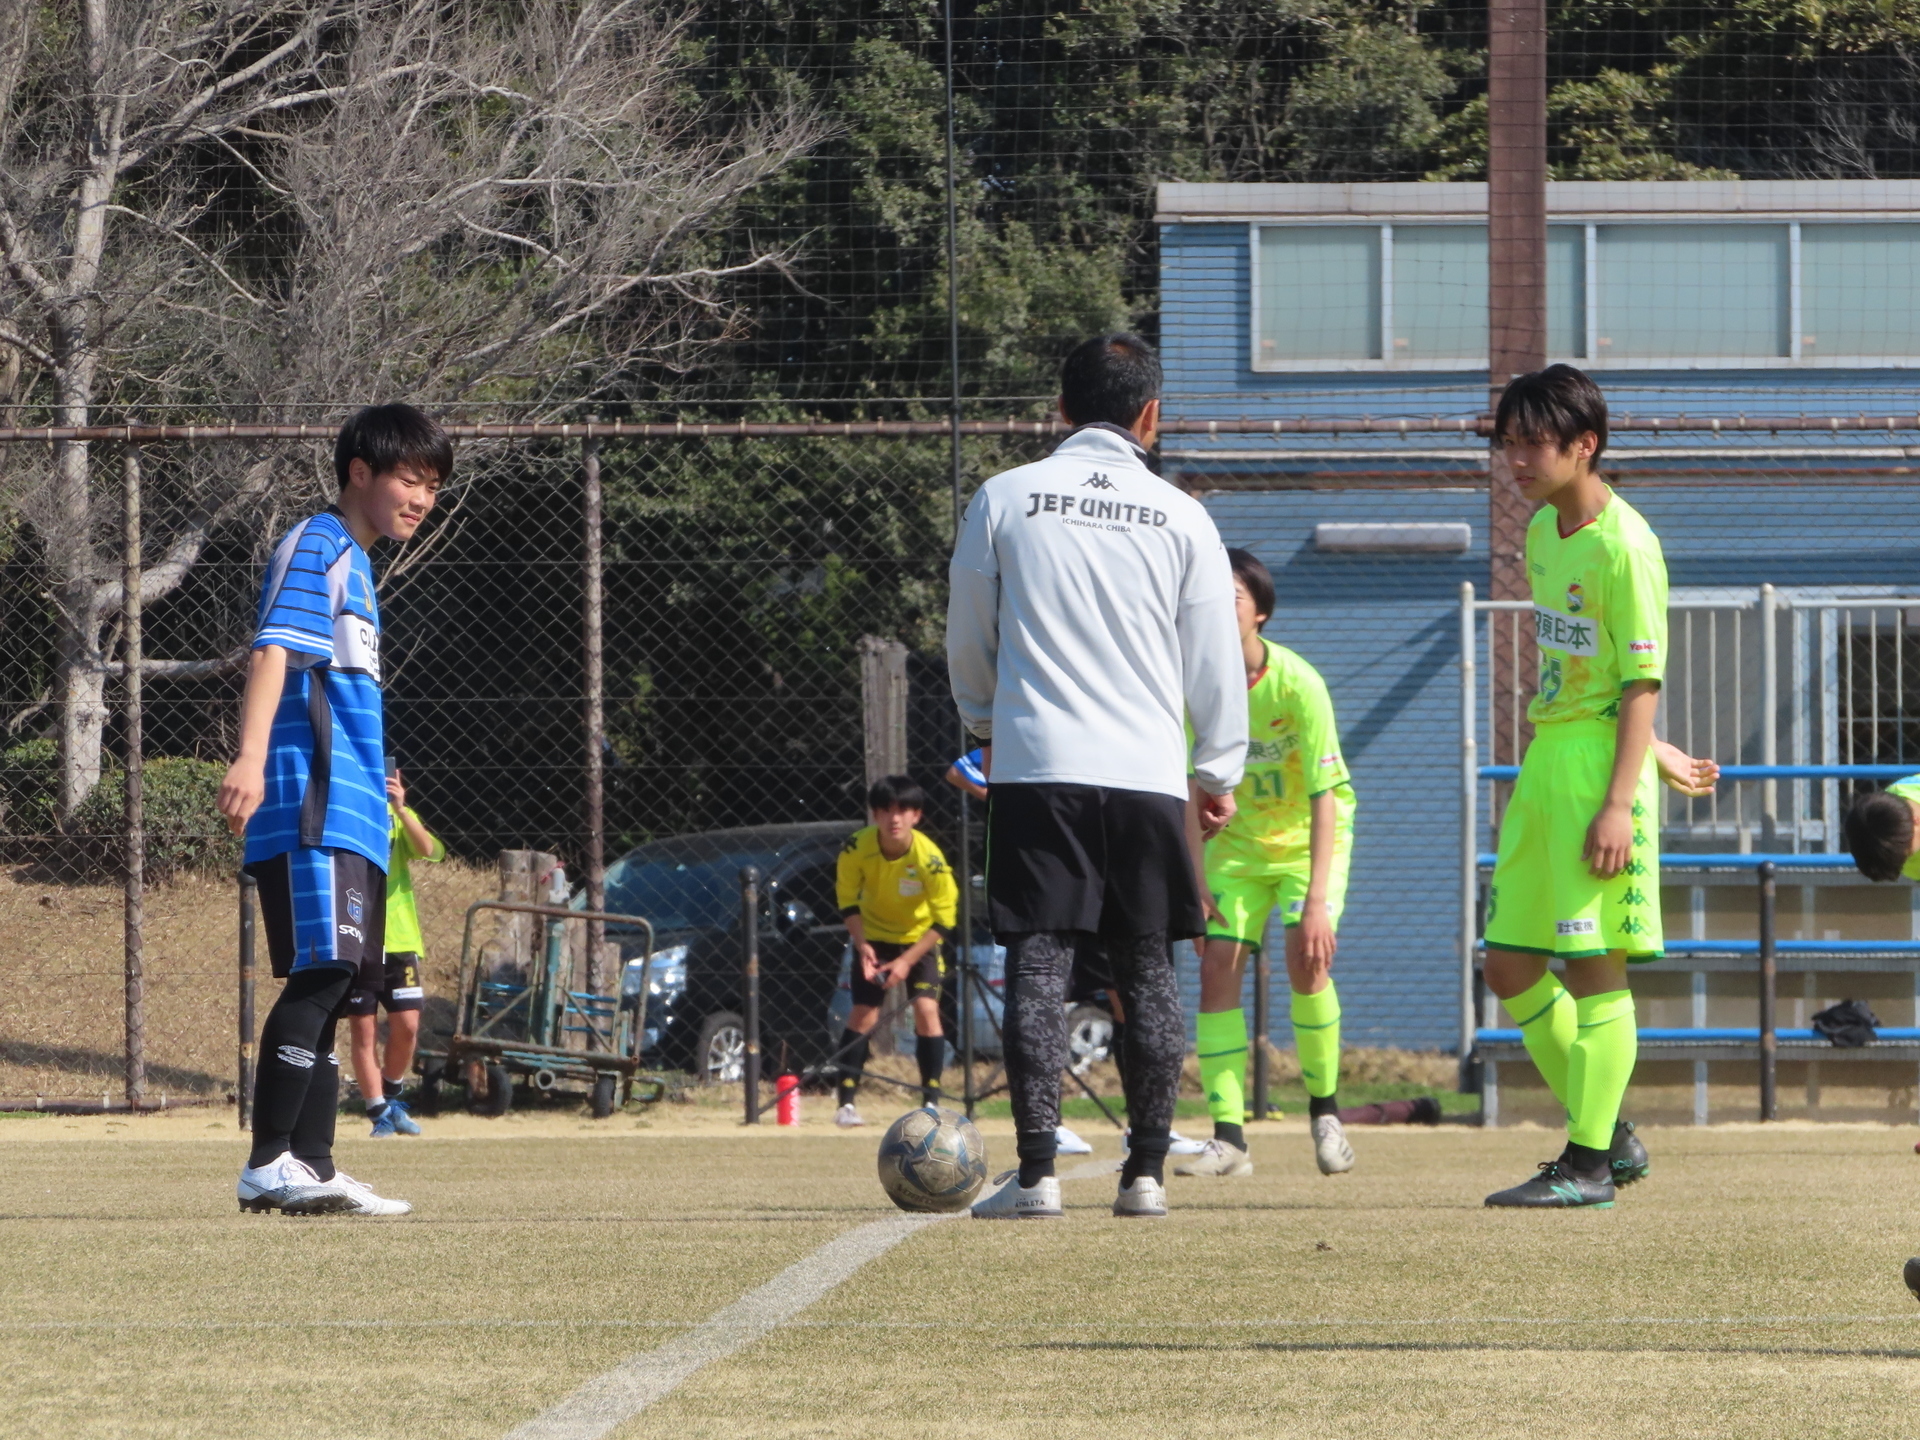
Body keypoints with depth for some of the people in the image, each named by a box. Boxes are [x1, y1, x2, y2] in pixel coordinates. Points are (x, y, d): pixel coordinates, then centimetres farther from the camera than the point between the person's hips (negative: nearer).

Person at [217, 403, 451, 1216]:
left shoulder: (354, 566, 25)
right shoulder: (317, 548, -4)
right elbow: (274, 650, -18)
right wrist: (251, 760, -31)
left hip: (351, 817, 10)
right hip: (309, 811, -10)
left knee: (331, 986, 8)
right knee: (320, 972, -17)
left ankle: (309, 1167, 9)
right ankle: (269, 1165, -20)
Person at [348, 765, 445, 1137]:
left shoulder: (398, 817, 8)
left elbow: (429, 851, -11)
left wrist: (400, 809, -22)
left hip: (399, 938, 2)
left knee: (407, 1025, -2)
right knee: (363, 1029, -2)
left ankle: (391, 1097, 21)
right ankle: (380, 1114, 5)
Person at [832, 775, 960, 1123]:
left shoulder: (930, 859, -29)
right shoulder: (856, 849, -24)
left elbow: (943, 920, -21)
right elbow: (848, 901, -10)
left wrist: (907, 961, -27)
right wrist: (862, 946, -24)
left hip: (920, 937, -1)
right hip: (874, 935, 1)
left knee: (926, 1009, -17)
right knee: (864, 1013, -9)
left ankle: (932, 1102, -8)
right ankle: (846, 1103, -5)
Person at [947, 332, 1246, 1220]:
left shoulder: (1004, 500, 3)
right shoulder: (1180, 518, 4)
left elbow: (967, 640, 13)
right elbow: (1214, 658, 8)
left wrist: (984, 724, 32)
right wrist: (1219, 771, 20)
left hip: (1036, 766, -1)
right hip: (1148, 772, 1)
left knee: (1037, 964, -2)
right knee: (1146, 970, 9)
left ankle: (1036, 1174, -9)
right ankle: (1146, 1173, 8)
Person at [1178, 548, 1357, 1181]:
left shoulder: (1298, 684, -25)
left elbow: (1324, 796, -26)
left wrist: (1317, 900, -32)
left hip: (1310, 837, -3)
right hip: (1237, 840, 3)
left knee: (1307, 960, -22)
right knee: (1217, 967, -10)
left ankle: (1324, 1111, -2)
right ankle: (1228, 1138, -9)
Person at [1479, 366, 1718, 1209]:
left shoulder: (1623, 545, -14)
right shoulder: (1543, 533, 13)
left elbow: (1641, 682, -15)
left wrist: (1620, 801, -20)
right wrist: (1651, 750, 17)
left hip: (1602, 760, -9)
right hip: (1544, 760, 9)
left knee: (1594, 965, -7)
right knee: (1510, 965, 9)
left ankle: (1590, 1164, -3)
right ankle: (1610, 1136, 17)